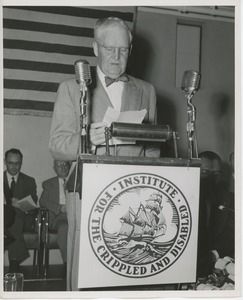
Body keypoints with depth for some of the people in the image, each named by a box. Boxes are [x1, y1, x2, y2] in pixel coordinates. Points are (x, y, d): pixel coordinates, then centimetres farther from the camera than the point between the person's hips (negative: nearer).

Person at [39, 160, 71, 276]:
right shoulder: (48, 183, 21)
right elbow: (42, 201, 7)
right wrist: (60, 208, -9)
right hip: (59, 216, 0)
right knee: (63, 227, -36)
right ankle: (67, 263, -30)